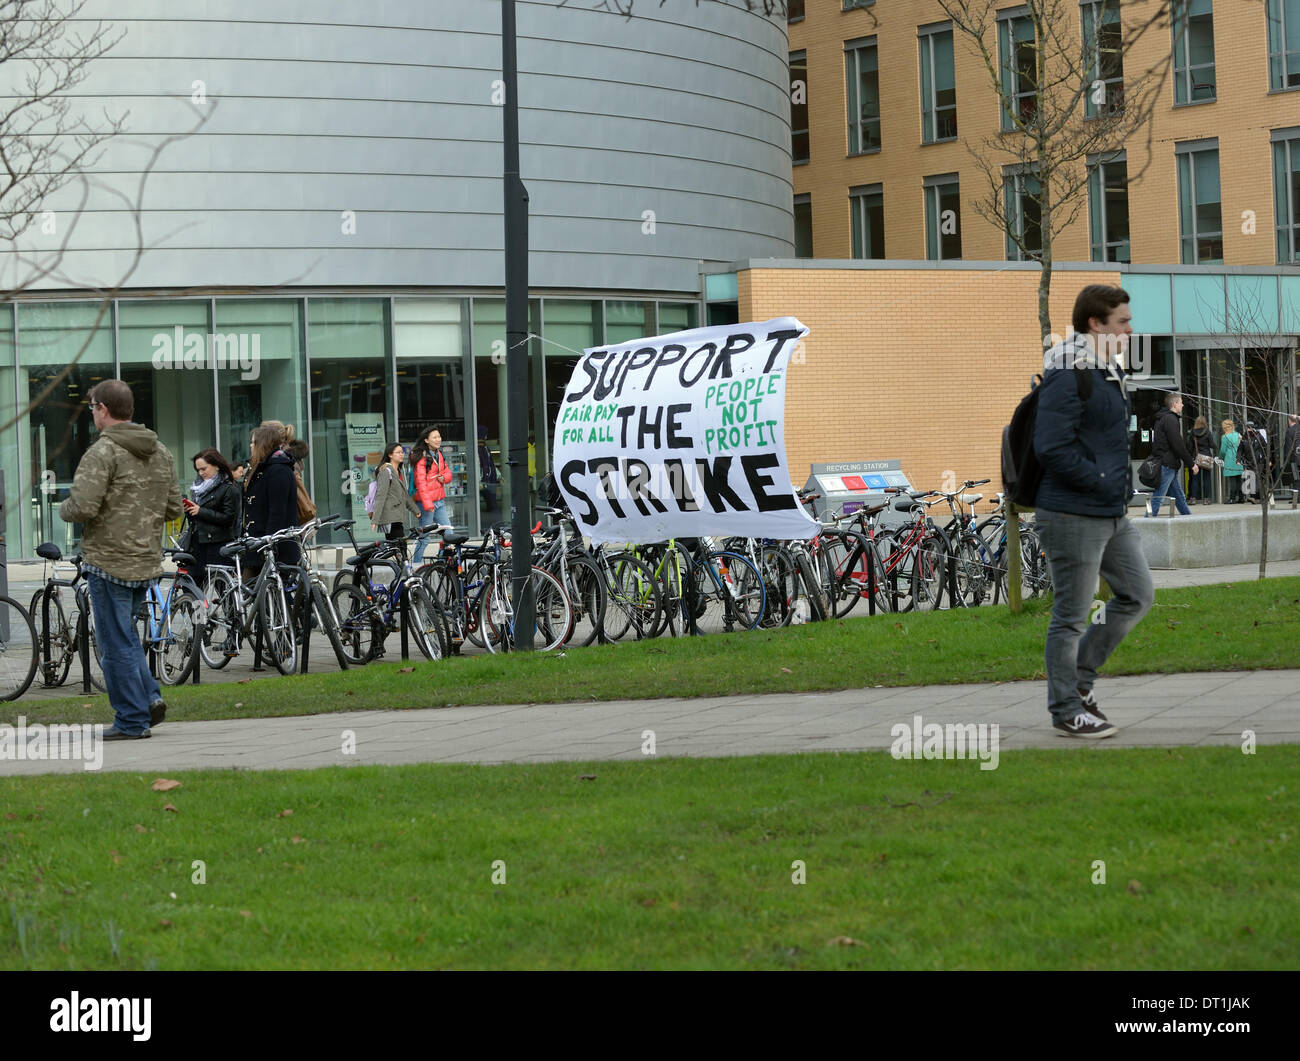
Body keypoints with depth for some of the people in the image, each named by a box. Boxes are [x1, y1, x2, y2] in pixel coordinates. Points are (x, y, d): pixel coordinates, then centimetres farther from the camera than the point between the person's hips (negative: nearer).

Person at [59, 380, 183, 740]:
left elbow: (83, 507, -23)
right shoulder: (160, 452, 10)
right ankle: (150, 697, 11)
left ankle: (133, 720, 3)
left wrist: (65, 509, -2)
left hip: (109, 561, -8)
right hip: (148, 562, 8)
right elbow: (174, 508, 12)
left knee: (116, 644, 0)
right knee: (125, 636, 22)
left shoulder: (103, 452, -15)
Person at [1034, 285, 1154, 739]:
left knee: (1137, 595, 15)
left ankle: (1081, 673, 28)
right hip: (1074, 515, -10)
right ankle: (1066, 709, 11)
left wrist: (1120, 482, 13)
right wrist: (1102, 481, -18)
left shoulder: (1110, 372, 13)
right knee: (1071, 615, 0)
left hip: (1113, 514, 10)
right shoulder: (1067, 379, -18)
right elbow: (1051, 449, -25)